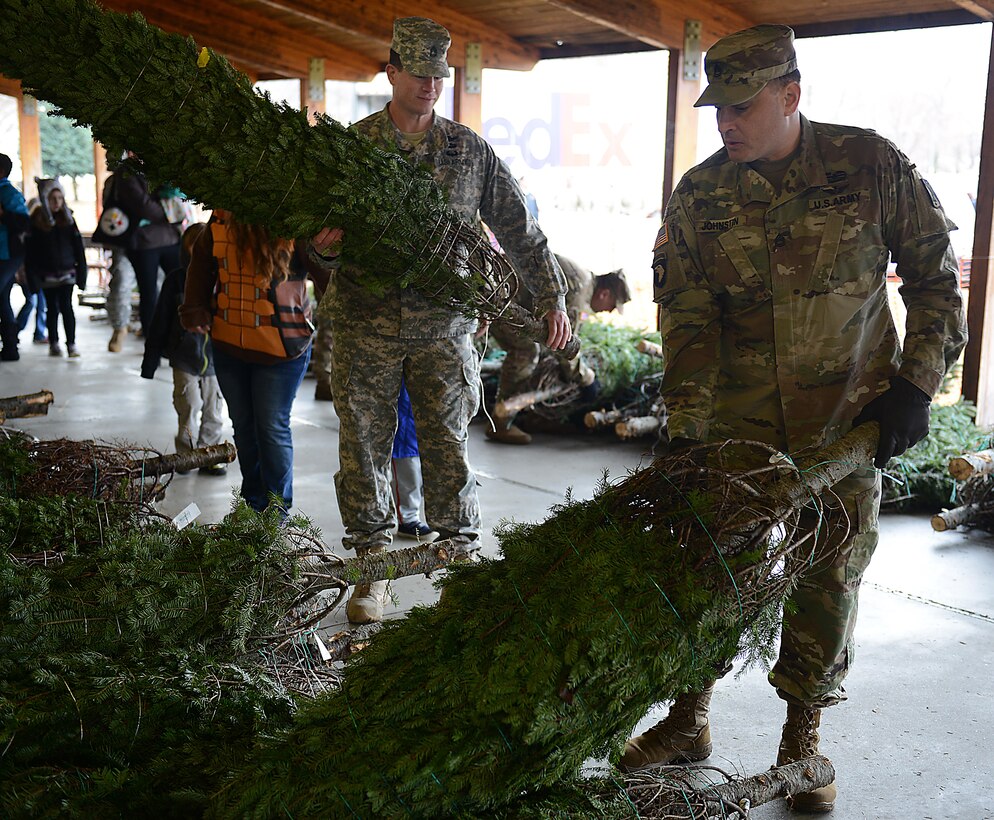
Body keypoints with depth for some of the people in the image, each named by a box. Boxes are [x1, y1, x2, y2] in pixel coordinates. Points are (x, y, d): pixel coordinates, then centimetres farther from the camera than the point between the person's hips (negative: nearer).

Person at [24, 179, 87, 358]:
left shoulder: (68, 218, 3)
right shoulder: (36, 221, -3)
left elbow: (78, 247, 4)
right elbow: (30, 251, -4)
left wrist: (81, 270, 0)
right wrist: (32, 276, -9)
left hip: (67, 271, 0)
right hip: (47, 274, 0)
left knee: (66, 306, -5)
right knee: (52, 308, 8)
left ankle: (71, 343, -1)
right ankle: (54, 344, 18)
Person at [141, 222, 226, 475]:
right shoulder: (176, 280, -2)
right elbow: (159, 323, 3)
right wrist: (150, 361, 4)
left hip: (215, 360, 1)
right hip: (184, 361, -1)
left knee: (214, 413, 8)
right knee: (188, 410, -1)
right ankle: (186, 454, 17)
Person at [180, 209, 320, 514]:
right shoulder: (221, 221, -1)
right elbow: (201, 263, 15)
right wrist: (195, 312, 8)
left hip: (281, 347, -5)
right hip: (228, 344, 5)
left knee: (273, 428, 0)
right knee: (244, 426, 16)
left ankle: (277, 509, 16)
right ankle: (254, 504, 31)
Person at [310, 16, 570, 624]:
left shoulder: (469, 150, 5)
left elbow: (519, 227, 9)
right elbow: (322, 224, 6)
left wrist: (552, 297, 4)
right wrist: (323, 243, -18)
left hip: (444, 327, 0)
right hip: (367, 325, 0)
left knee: (450, 449, 3)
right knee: (365, 448, 5)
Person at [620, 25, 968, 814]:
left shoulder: (872, 165, -9)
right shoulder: (699, 195, -5)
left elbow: (936, 278, -1)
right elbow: (687, 320, -7)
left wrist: (916, 383, -9)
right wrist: (686, 432, -15)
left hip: (849, 417, -1)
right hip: (738, 421, 2)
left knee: (829, 575, 5)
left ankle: (804, 733, 23)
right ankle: (688, 719, 22)